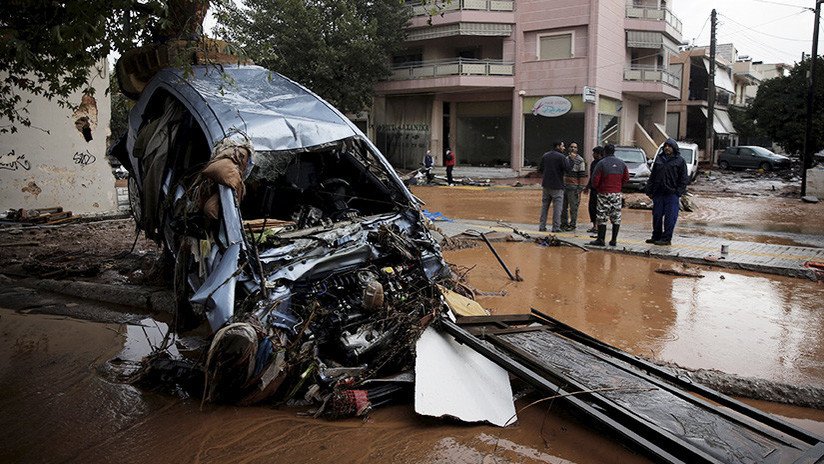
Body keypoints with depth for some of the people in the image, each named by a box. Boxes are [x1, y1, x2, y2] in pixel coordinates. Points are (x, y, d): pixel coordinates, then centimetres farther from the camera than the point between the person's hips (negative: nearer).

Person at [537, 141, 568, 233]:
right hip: (557, 185, -6)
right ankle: (556, 227, 1)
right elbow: (568, 169, -14)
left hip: (546, 184, 6)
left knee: (544, 205, 12)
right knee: (557, 206, 1)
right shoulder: (561, 157, -13)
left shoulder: (545, 155, 7)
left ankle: (542, 226, 12)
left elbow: (540, 169, 10)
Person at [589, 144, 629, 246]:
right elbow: (626, 177, 9)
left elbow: (595, 179, -10)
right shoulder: (621, 163, 6)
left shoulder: (602, 163, -9)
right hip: (617, 194, 4)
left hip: (604, 193, -4)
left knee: (602, 217, -1)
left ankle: (600, 240, -2)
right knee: (616, 217, 8)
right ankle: (614, 240, 9)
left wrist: (596, 188, 8)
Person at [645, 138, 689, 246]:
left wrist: (678, 192, -10)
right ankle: (656, 236, 19)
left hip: (672, 194, -5)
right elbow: (652, 176, 16)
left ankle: (666, 238, 2)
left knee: (670, 217, -4)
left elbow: (684, 179, -1)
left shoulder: (680, 161, 1)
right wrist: (649, 190, 9)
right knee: (657, 216, 8)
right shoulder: (659, 159, 14)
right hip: (658, 193, 5)